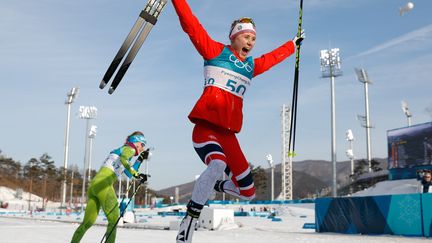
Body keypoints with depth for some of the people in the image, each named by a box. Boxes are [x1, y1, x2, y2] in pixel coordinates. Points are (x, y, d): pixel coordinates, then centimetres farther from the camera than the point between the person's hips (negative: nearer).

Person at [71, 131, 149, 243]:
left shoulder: (121, 150, 28)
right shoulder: (128, 148, 3)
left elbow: (129, 173, 35)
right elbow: (123, 159, -21)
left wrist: (140, 159, 35)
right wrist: (136, 174, -30)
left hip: (94, 184, 9)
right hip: (103, 184, -9)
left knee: (88, 222, 13)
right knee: (114, 219, -4)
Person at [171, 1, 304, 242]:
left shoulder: (252, 66, 20)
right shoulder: (215, 51, 5)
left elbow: (273, 56, 39)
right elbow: (191, 25, -1)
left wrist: (294, 44, 51)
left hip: (228, 134, 6)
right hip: (205, 127, -6)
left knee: (248, 192, 5)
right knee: (217, 164, -38)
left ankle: (215, 185, 36)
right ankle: (188, 222, -25)